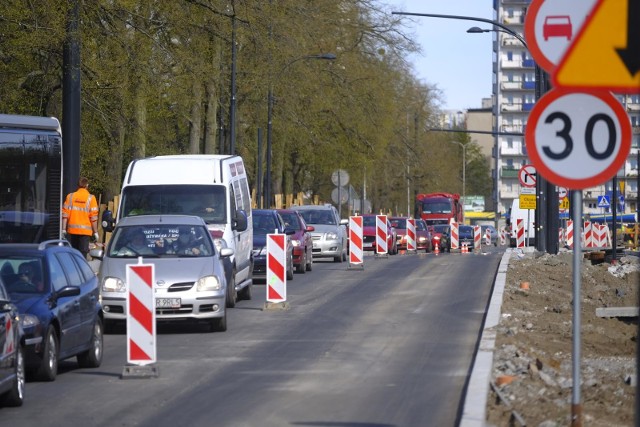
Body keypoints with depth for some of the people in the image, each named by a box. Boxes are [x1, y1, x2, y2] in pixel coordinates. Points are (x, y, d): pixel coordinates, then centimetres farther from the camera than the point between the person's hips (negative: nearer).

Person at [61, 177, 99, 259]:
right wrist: (95, 232, 1)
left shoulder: (70, 196, 4)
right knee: (82, 254, -3)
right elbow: (93, 217, -5)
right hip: (85, 230, -2)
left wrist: (64, 229, 3)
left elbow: (65, 214, 1)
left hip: (72, 230, 2)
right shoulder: (91, 198, -3)